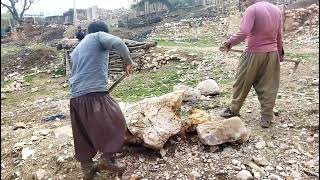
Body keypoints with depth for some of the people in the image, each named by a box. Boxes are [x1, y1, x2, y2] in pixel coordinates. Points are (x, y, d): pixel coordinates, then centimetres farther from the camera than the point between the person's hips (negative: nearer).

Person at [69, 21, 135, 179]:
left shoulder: (76, 50, 28)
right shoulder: (98, 36, 6)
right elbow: (117, 43, -14)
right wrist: (128, 61, -1)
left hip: (76, 97, 8)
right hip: (94, 94, -8)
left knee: (84, 135, 17)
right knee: (115, 123, 9)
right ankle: (107, 159, 16)